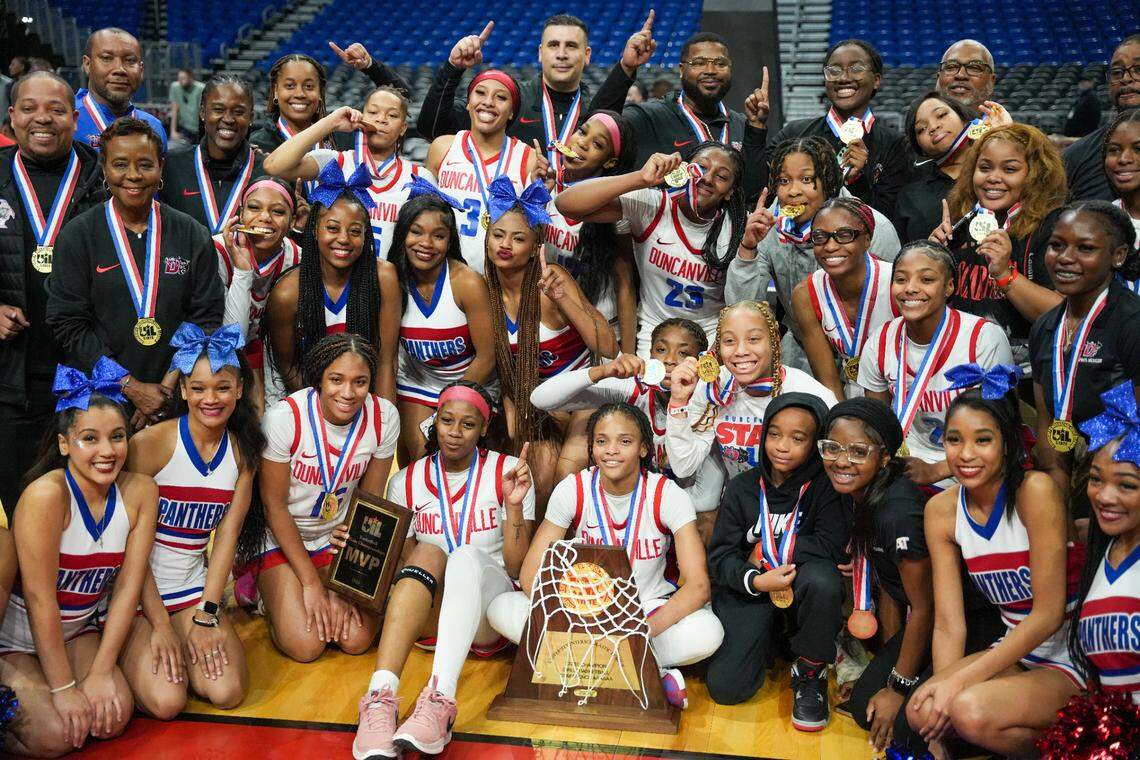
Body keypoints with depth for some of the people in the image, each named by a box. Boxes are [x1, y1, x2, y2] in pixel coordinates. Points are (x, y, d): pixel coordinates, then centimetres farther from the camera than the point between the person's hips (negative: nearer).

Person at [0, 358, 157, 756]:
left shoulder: (140, 492, -11)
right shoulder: (46, 494, -26)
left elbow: (128, 586, -9)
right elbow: (39, 597, -24)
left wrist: (101, 671, -13)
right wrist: (63, 686, -19)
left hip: (76, 631, 5)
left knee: (113, 718, -13)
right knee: (56, 735, -18)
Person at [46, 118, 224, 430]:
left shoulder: (193, 236, 2)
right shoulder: (76, 236, -2)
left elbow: (207, 317, -1)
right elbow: (68, 324, -7)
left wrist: (169, 385, -12)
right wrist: (132, 387, -14)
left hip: (175, 398, 1)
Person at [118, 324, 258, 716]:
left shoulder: (243, 449, 0)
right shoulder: (150, 444, -14)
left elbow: (227, 534, -2)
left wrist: (207, 616, -10)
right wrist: (160, 624, -14)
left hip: (195, 587, 4)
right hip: (136, 589, -4)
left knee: (227, 692, -16)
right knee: (166, 701, -20)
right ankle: (128, 644, 11)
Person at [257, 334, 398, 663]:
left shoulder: (384, 417, -16)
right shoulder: (285, 417, -26)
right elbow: (274, 505, -16)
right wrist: (311, 583, -15)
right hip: (281, 539, -3)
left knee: (357, 640, -11)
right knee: (305, 645, -15)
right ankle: (266, 589, 14)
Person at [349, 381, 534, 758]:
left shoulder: (507, 472, 0)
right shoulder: (407, 482, 7)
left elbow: (516, 568, -3)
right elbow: (400, 565, 9)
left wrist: (514, 505, -18)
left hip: (489, 608, -2)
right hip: (426, 613, 2)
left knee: (468, 556, -34)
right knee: (427, 553, -32)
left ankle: (439, 700, -54)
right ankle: (381, 697, -49)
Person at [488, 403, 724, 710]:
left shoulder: (666, 494, -13)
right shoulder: (573, 490, -9)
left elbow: (698, 587, -20)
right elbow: (531, 573, -12)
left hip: (652, 612, -2)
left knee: (707, 632, -33)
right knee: (501, 609, -24)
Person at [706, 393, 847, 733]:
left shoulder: (823, 486, -6)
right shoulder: (741, 488, -1)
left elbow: (831, 545, -20)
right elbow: (720, 558, -5)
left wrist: (768, 550, -14)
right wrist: (755, 580, -26)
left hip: (801, 595, -1)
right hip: (748, 592, 1)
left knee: (822, 577, -37)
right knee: (724, 688, -16)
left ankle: (810, 672, -9)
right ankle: (772, 643, 19)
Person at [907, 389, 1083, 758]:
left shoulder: (1035, 490, -19)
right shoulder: (941, 510, -3)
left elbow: (1049, 614, -18)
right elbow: (949, 623, -4)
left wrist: (962, 679, -20)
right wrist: (944, 683, -21)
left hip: (1072, 661, -4)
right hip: (1014, 652, 4)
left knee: (971, 709, -29)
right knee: (923, 712, -24)